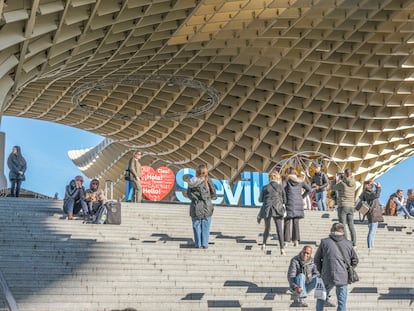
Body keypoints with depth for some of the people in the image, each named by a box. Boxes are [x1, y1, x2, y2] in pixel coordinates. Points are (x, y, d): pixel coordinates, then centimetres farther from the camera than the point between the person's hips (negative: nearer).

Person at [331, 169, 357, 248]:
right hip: (351, 206, 5)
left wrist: (337, 181, 19)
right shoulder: (353, 184, 2)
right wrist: (341, 180, 27)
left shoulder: (342, 184, -13)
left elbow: (333, 188, 4)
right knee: (351, 225, 10)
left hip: (343, 206, -5)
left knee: (343, 225, -2)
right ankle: (354, 243, 10)